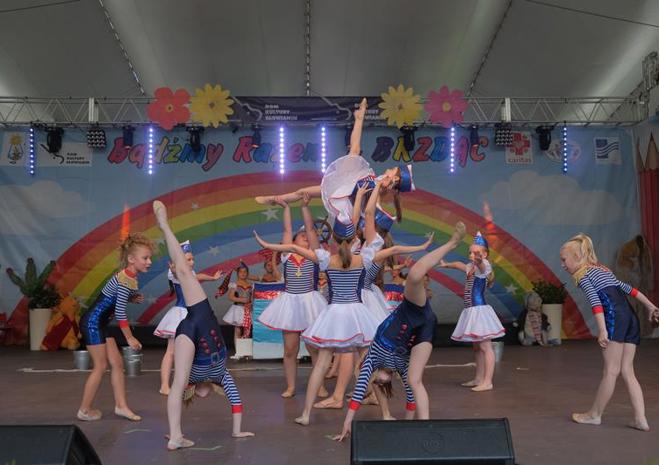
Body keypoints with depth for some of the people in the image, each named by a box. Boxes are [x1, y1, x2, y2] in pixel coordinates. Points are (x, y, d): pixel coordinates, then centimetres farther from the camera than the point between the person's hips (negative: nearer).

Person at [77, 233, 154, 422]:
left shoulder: (130, 277, 5)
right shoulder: (126, 281, -23)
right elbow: (120, 313, -23)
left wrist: (132, 298, -1)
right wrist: (130, 338, -16)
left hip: (100, 323, 9)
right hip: (92, 322, -9)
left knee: (117, 363, 8)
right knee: (101, 366, -1)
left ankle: (121, 405, 13)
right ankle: (84, 410, 12)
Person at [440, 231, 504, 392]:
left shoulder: (484, 265, -13)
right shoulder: (472, 267, 13)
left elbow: (481, 266, -37)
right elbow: (460, 265, 32)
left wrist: (479, 261, -58)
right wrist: (446, 264, 43)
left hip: (480, 310, -10)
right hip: (471, 311, 10)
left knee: (485, 347, -7)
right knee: (476, 347, 16)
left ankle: (487, 382, -7)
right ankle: (479, 379, 25)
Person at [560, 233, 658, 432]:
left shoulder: (581, 275, 2)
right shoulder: (602, 269, 27)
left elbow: (595, 301, -12)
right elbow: (627, 288, 28)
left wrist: (602, 330, -19)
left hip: (614, 316, -8)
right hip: (631, 316, 8)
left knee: (611, 371, -3)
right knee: (627, 371, 7)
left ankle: (595, 415, 7)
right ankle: (640, 419, 1)